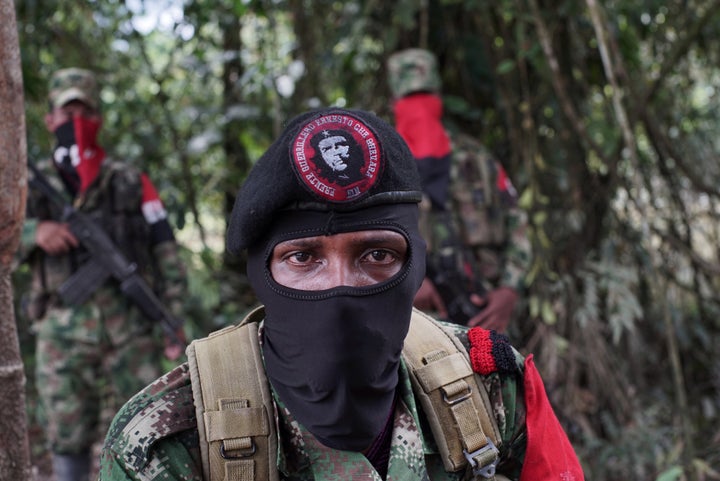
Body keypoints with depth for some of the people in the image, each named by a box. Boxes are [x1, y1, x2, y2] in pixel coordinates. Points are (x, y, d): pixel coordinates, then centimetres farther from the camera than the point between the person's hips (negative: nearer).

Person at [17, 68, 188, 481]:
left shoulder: (131, 182, 7)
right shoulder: (33, 186, 10)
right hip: (62, 335, 1)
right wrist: (33, 232, -14)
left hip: (131, 330, -1)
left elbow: (166, 252, 5)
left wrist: (173, 316, -3)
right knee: (68, 439, 7)